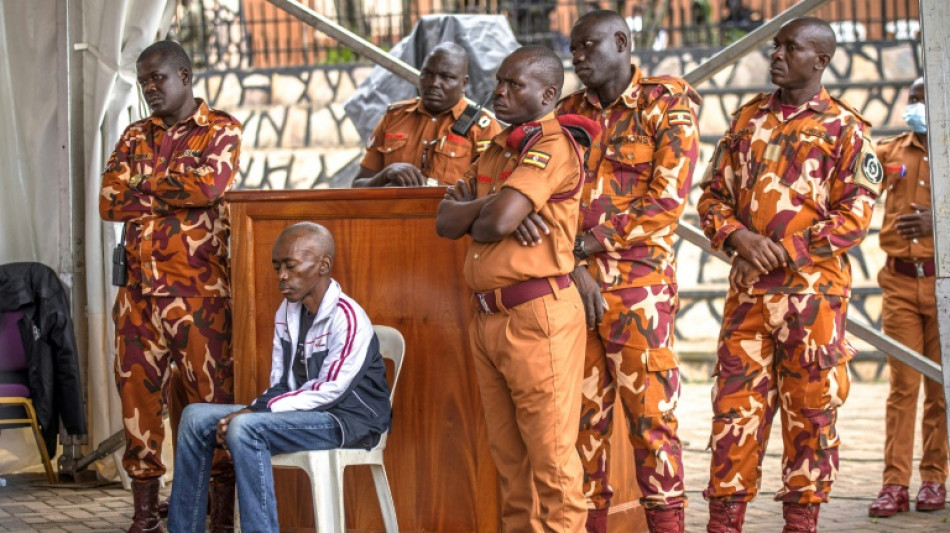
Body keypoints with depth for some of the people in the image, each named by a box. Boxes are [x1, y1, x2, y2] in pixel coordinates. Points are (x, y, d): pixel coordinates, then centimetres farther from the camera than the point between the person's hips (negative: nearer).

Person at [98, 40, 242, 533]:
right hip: (140, 287, 5)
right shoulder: (135, 136, 16)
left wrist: (145, 185, -3)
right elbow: (108, 202, 2)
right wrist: (176, 191, -6)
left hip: (199, 289, -5)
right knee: (137, 393, 4)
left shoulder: (221, 130, 3)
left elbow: (209, 187, -16)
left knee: (213, 394, -5)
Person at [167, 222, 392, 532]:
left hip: (348, 418, -9)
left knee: (244, 429, -31)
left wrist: (258, 411, -21)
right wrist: (253, 410, -13)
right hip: (300, 413, 9)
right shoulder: (286, 312, 7)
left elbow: (328, 392, -21)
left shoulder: (346, 318, -18)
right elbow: (280, 383, 9)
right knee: (196, 417, 0)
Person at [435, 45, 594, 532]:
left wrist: (470, 214, 0)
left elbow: (496, 222, -22)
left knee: (549, 453, -5)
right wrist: (489, 206, -10)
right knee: (507, 451, 13)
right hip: (487, 315, 9)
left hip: (536, 314, -9)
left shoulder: (551, 145, -10)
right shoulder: (497, 148, 18)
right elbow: (445, 222, 9)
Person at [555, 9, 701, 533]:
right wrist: (576, 269, -9)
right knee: (584, 415, 6)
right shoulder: (569, 113, 13)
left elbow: (667, 200, -10)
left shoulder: (667, 106, -1)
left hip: (639, 282, -5)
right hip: (574, 281, 5)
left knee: (650, 412, -4)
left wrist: (590, 243, -11)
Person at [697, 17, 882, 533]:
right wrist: (741, 237, -8)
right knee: (735, 402, 2)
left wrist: (783, 252, -13)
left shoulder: (845, 128, 0)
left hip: (813, 290, -4)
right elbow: (712, 195, 13)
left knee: (810, 410, 1)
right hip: (748, 290, 4)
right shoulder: (747, 119, 14)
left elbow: (854, 216, -6)